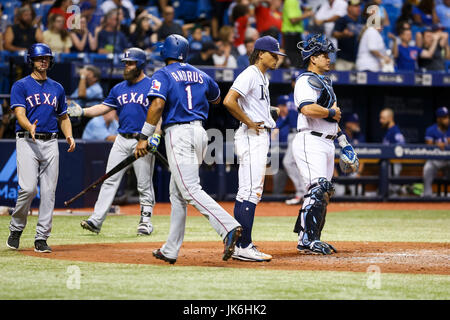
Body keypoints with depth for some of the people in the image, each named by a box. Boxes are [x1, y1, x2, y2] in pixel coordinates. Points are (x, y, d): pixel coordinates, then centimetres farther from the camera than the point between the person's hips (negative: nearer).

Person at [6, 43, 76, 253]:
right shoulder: (21, 86, 2)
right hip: (27, 141, -4)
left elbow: (63, 117, 22)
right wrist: (30, 127, -32)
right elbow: (20, 114, -10)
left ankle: (41, 238, 3)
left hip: (50, 143, 4)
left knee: (48, 191, -1)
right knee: (28, 188, -16)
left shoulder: (57, 88, 17)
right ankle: (16, 229, 6)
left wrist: (69, 136, 3)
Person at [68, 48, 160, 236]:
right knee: (110, 180, -1)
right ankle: (96, 220, -5)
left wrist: (156, 135, -19)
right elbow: (104, 107, 16)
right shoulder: (119, 88, 15)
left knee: (144, 185, 0)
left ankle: (146, 221, 11)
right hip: (122, 140, 5)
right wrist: (82, 112, 3)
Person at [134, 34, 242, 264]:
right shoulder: (200, 75, 15)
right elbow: (216, 99, 32)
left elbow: (157, 105, -18)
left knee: (190, 191, -14)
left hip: (178, 133, -7)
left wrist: (144, 137, -16)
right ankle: (170, 250, 16)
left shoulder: (163, 75, -4)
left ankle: (229, 227, -33)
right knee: (177, 193, 14)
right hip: (199, 131, 7)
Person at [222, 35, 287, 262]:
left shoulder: (263, 77, 19)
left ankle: (240, 245, 14)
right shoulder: (250, 75, -12)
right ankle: (243, 247, -15)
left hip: (261, 136, 11)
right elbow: (229, 101, -24)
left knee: (251, 192, 11)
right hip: (251, 138, -11)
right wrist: (249, 122, -17)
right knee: (250, 192, -13)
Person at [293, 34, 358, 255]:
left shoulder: (324, 83, 24)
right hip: (310, 141, -10)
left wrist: (343, 142, 22)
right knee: (318, 189, -19)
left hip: (327, 144, 10)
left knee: (324, 194, 9)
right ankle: (308, 240, -21)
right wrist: (332, 112, -12)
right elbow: (308, 109, -26)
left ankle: (308, 241, 12)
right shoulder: (306, 80, -8)